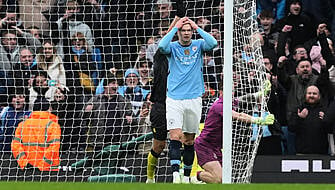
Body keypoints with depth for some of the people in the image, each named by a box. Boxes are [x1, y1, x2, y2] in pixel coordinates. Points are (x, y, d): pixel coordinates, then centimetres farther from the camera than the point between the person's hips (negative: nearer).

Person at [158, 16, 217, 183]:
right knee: (175, 136, -15)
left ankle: (187, 176, 18)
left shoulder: (198, 45, 6)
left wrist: (198, 28, -12)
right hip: (174, 99, -2)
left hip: (193, 99, 2)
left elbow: (213, 43, -13)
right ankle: (175, 173, -23)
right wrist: (175, 28, -16)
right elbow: (161, 46, -20)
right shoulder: (172, 47, 2)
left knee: (189, 140, 8)